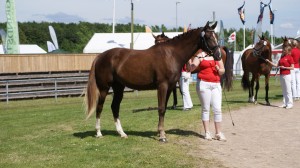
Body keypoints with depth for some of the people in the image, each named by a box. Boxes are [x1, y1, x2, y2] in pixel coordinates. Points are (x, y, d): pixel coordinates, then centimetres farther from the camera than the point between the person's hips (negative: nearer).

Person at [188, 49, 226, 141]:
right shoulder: (200, 56, 0)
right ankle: (207, 132, 11)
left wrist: (219, 70, -7)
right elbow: (191, 68, -9)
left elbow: (223, 71, 15)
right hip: (204, 84, -3)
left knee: (218, 109, 2)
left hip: (216, 84, 4)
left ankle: (218, 133, 10)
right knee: (205, 109, 3)